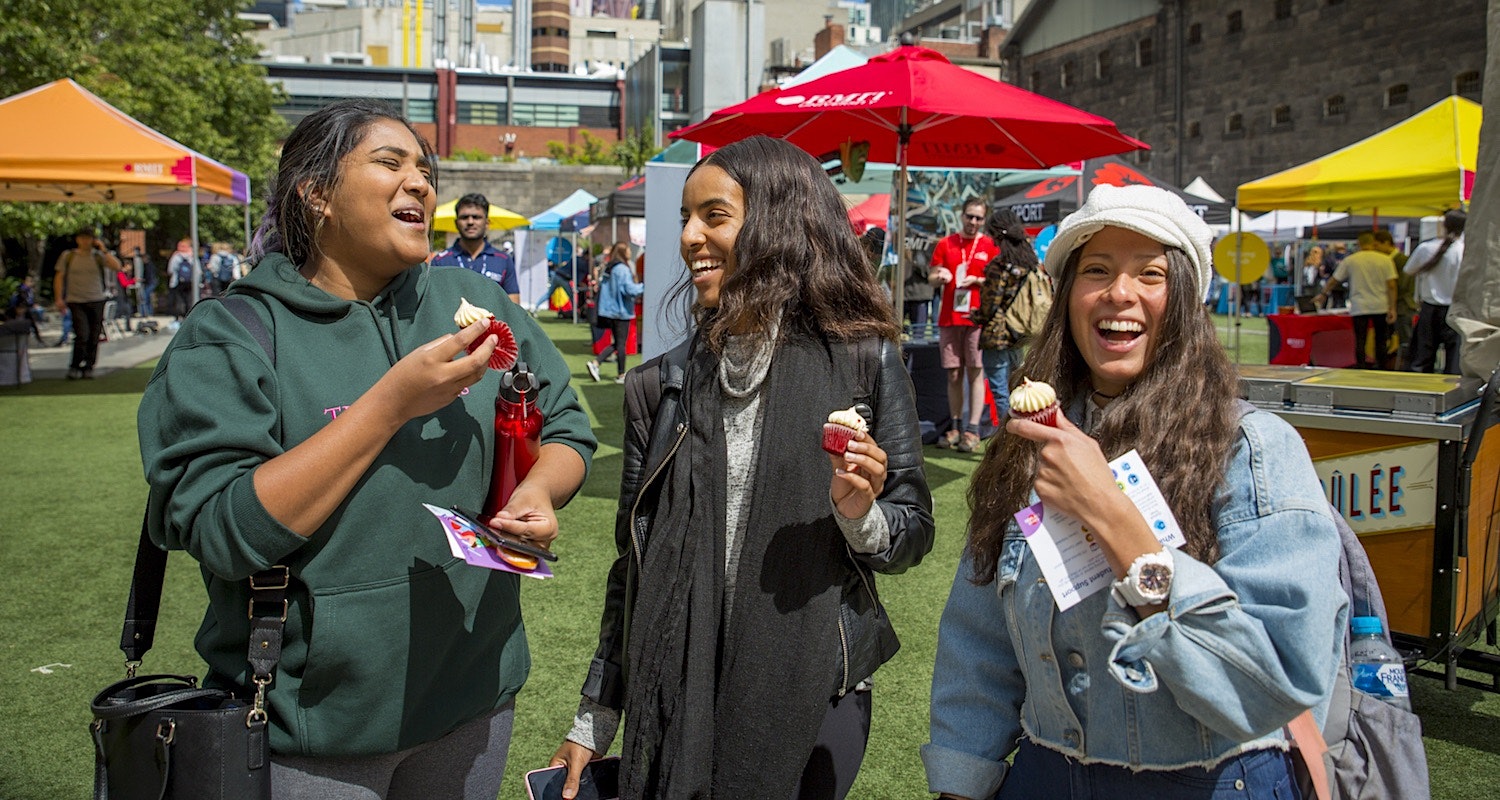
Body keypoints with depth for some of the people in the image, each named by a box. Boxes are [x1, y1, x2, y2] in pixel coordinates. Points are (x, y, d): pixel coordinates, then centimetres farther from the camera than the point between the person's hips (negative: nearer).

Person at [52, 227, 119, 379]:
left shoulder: (99, 256, 6)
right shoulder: (68, 256, 7)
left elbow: (116, 267, -11)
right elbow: (59, 277, 9)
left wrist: (103, 250, -9)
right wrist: (59, 298, 1)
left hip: (97, 301, 1)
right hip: (76, 302, -1)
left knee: (94, 337, 3)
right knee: (82, 335, -14)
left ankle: (88, 367, 17)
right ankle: (74, 367, 0)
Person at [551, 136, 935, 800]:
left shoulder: (864, 363, -7)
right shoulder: (663, 384, 1)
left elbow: (914, 533, 0)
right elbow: (634, 562, 7)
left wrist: (860, 516, -23)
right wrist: (594, 720, 9)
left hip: (814, 697, -2)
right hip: (675, 699, 3)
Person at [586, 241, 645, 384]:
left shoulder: (608, 268, 9)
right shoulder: (622, 269, -16)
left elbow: (601, 285, 14)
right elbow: (630, 289, -22)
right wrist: (644, 287, -8)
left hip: (609, 311, 8)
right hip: (622, 311, -8)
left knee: (616, 343, 14)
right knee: (621, 343, 2)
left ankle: (595, 363, 0)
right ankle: (621, 375, 9)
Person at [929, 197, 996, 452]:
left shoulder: (990, 246, 6)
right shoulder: (946, 244, 12)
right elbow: (931, 276, 13)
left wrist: (977, 281, -10)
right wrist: (940, 276, -9)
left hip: (978, 317, -2)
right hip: (949, 317, 3)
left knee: (975, 372, -5)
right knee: (954, 374, 5)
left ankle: (972, 431, -6)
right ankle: (954, 428, 13)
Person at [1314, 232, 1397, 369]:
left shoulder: (1350, 261, 2)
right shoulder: (1386, 260, 0)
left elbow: (1334, 280, 10)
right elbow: (1391, 285, -4)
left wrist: (1323, 294, 25)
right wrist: (1392, 309, -2)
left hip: (1359, 308, -1)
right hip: (1381, 307, 1)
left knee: (1360, 342, 1)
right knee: (1381, 341, 10)